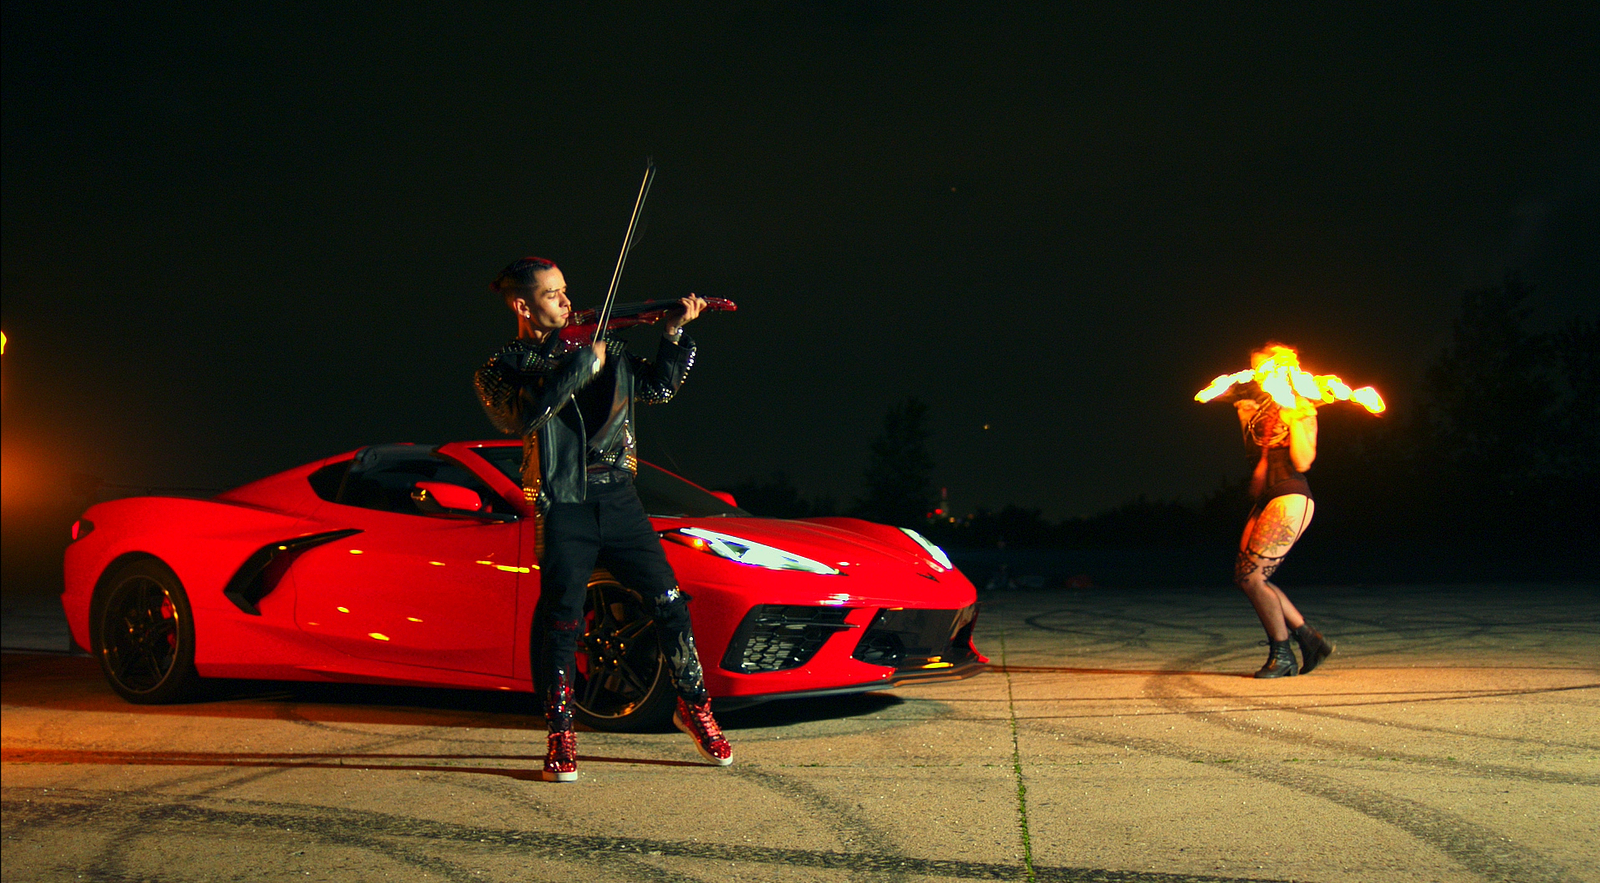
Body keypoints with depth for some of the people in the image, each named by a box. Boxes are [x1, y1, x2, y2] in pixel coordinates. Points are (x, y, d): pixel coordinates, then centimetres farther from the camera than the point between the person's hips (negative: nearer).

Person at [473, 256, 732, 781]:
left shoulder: (599, 349, 17)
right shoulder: (500, 370, 5)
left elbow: (657, 386, 19)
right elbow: (524, 414, -16)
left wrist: (675, 334, 6)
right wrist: (580, 365, -16)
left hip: (618, 499, 4)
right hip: (563, 508, -3)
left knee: (668, 601, -1)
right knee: (561, 618, -9)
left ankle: (694, 705, 16)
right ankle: (560, 735, 7)